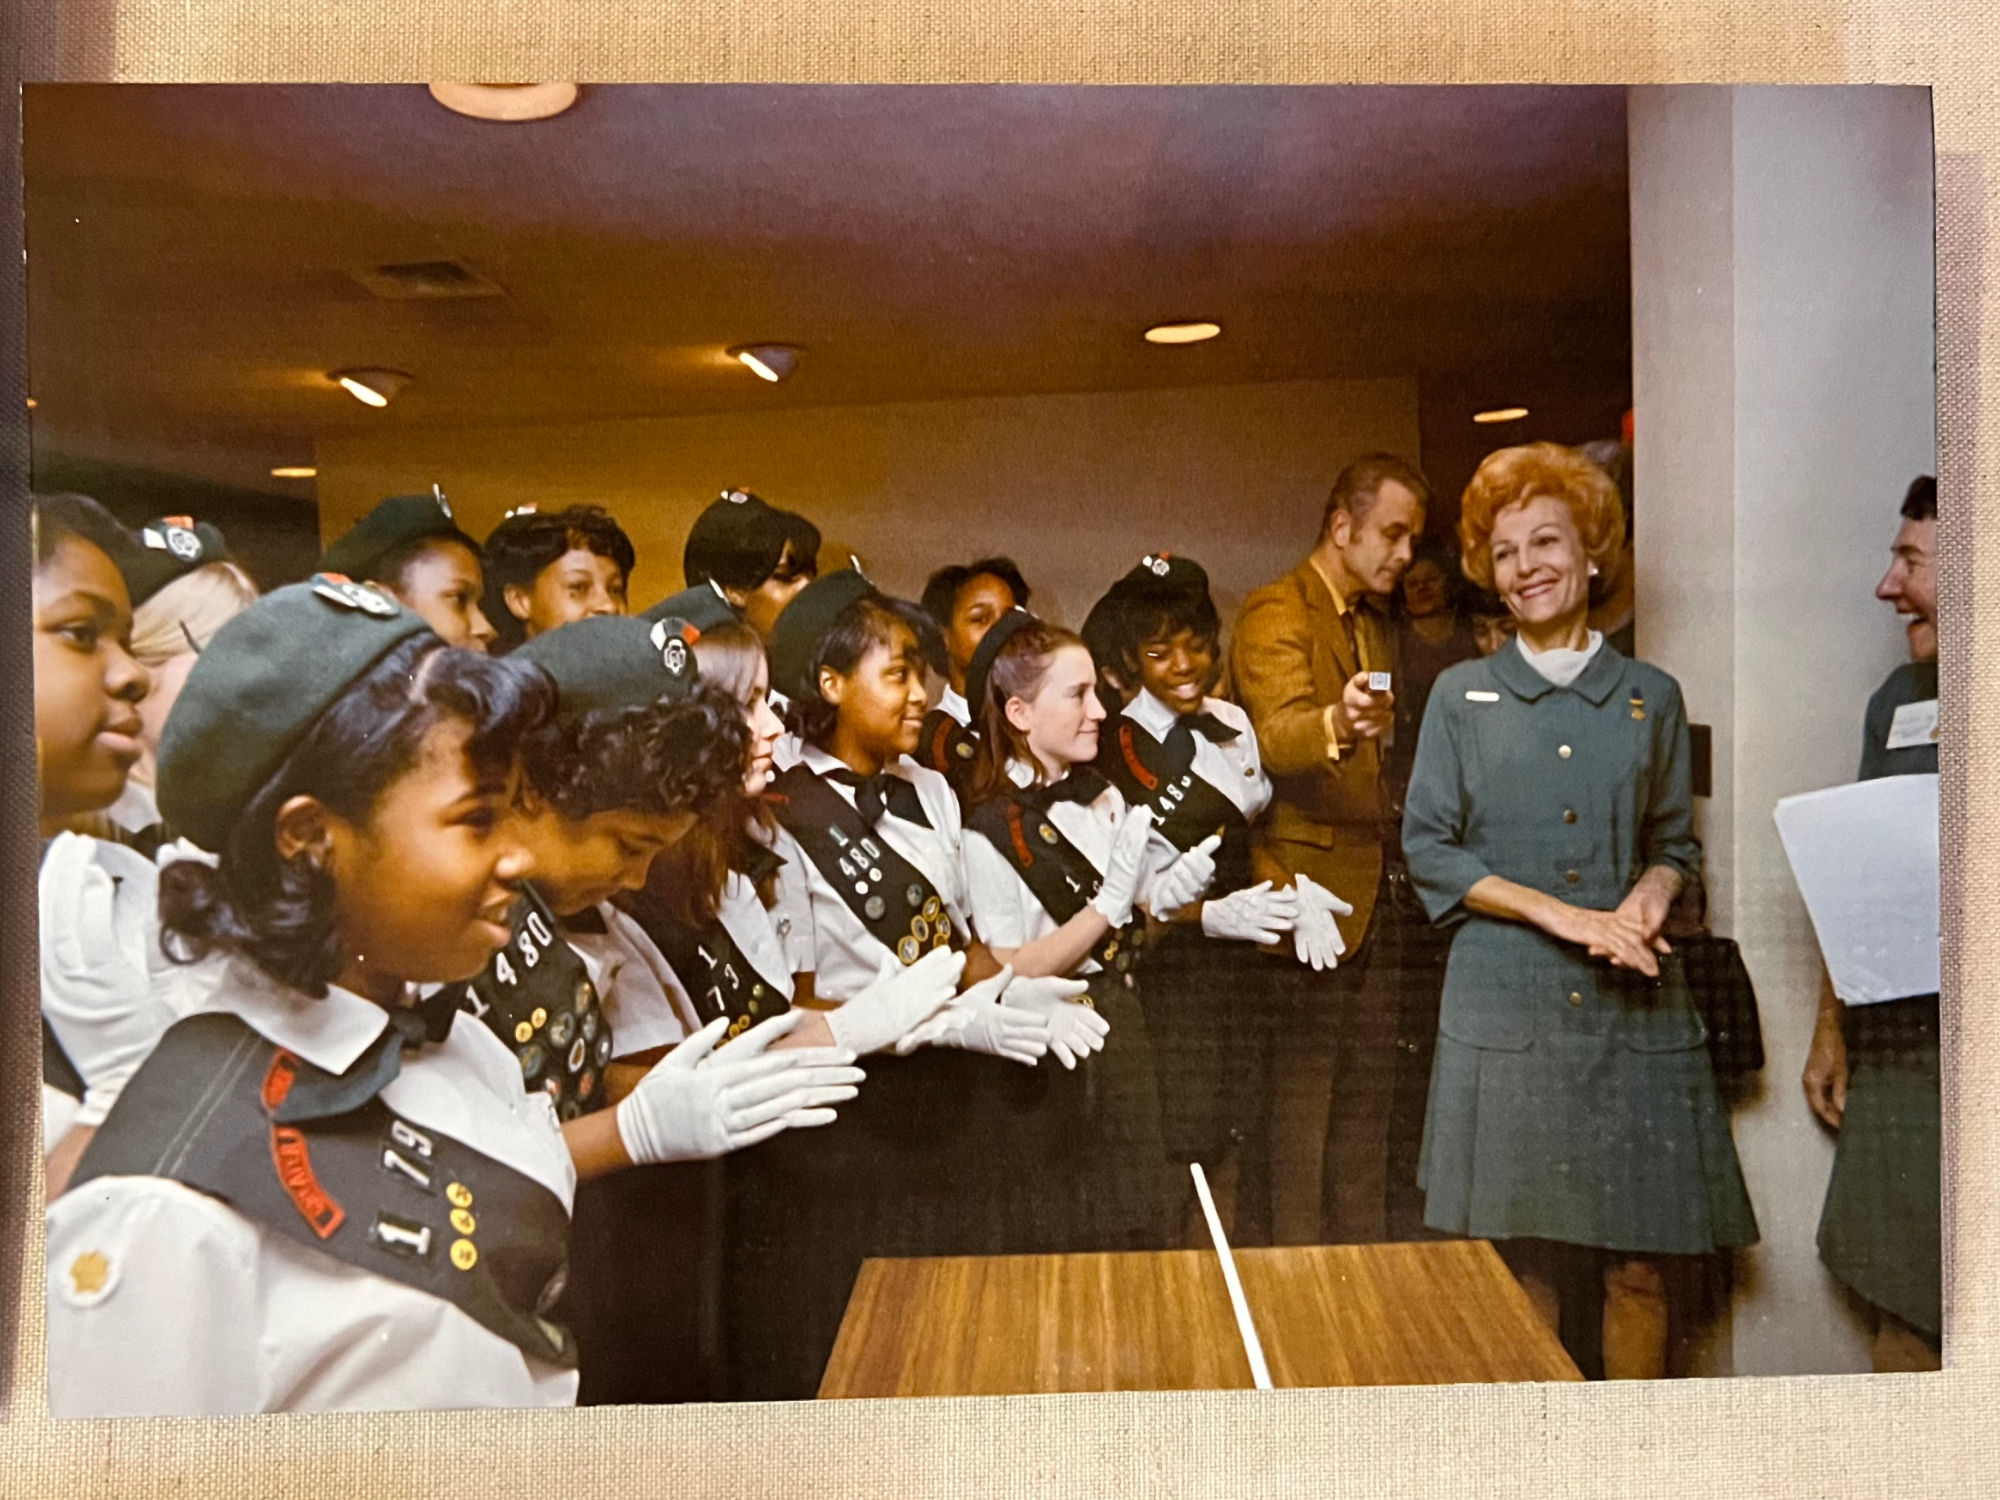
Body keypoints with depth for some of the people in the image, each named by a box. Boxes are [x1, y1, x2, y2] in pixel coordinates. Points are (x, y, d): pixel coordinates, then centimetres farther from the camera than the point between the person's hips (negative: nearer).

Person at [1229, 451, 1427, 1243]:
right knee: (1301, 1105, -4)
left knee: (1368, 1103, 14)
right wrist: (1337, 724, -49)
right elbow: (1278, 735, -28)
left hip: (1375, 895, 8)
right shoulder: (1275, 614, -10)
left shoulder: (1377, 627, 18)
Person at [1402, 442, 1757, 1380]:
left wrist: (1652, 893, -8)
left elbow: (1673, 839, 15)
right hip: (1506, 1006, -1)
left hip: (1637, 1005, 2)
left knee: (1642, 1266, 4)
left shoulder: (1652, 697, 9)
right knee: (1523, 1265, 4)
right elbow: (1429, 848, 0)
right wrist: (1558, 912, -11)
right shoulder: (1462, 695, 4)